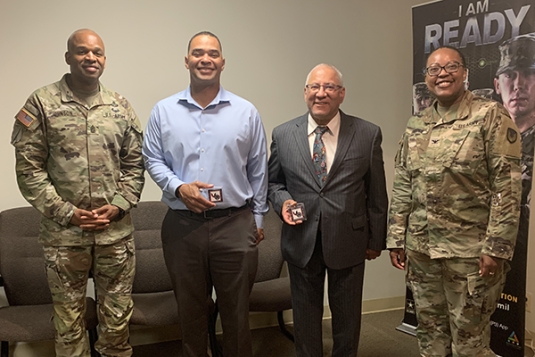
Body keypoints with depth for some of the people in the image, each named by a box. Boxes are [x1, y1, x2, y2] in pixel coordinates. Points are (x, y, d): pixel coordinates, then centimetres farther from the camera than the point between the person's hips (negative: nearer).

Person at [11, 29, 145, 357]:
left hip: (116, 229, 2)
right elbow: (29, 168, -6)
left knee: (118, 314, 13)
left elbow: (135, 164, 7)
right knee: (69, 317, 12)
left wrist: (119, 206, -7)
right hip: (64, 231, -2)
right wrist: (67, 212, -12)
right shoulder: (42, 103, -3)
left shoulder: (121, 106, 6)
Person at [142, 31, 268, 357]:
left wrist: (258, 217, 8)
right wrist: (178, 187, -10)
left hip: (235, 224, -1)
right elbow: (153, 159, 8)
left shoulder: (246, 112, 2)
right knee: (190, 309, 15)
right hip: (182, 225, 1)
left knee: (237, 310, 9)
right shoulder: (164, 111, 4)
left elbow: (258, 170, 6)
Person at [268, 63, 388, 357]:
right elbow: (273, 181, 10)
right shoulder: (283, 135, -1)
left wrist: (376, 240, 3)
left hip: (349, 242, -1)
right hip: (301, 242, 1)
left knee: (347, 316, 16)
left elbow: (376, 193, 0)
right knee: (305, 316, 16)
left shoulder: (368, 134, -4)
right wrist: (283, 201, -11)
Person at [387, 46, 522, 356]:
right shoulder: (416, 126, 9)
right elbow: (403, 187, 11)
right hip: (420, 249, 5)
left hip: (470, 251, -5)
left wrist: (496, 247, -17)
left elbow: (507, 187, -12)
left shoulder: (491, 116, -8)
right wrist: (396, 238, 8)